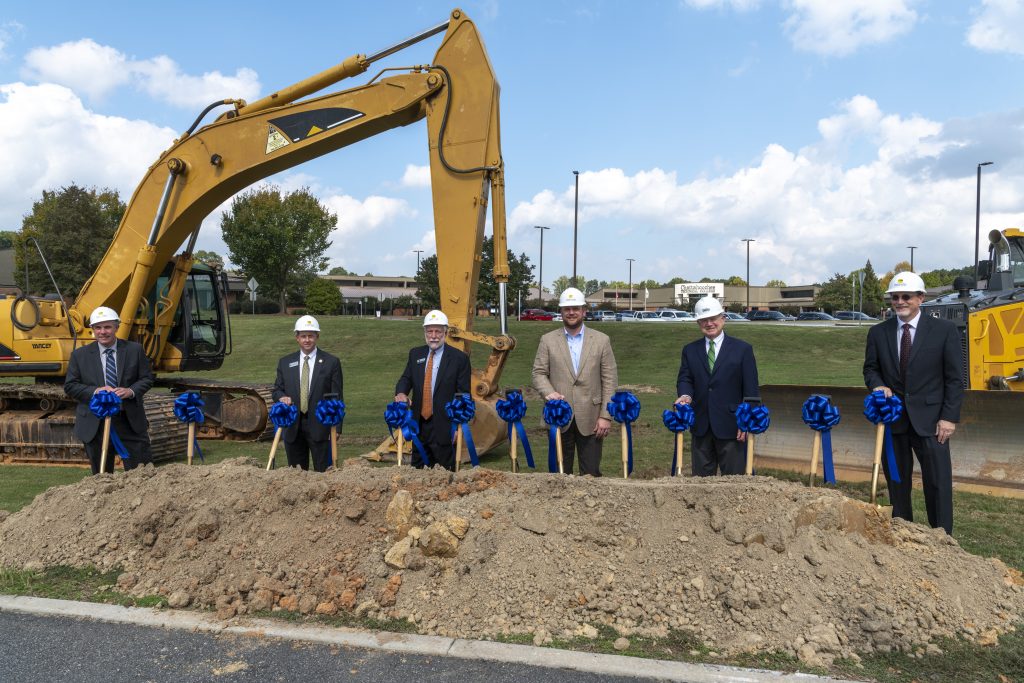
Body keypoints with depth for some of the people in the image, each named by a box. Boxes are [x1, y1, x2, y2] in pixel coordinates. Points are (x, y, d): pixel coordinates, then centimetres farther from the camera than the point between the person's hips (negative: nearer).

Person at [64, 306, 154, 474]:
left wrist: (131, 391, -16)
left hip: (131, 422, 0)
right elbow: (70, 386, 2)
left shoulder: (134, 350, 3)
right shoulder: (80, 355, 3)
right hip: (95, 425, 1)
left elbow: (147, 378, 4)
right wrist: (95, 391, -16)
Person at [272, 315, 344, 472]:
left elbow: (337, 397, -1)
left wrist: (336, 427, -7)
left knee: (323, 471, -2)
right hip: (293, 427, 3)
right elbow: (277, 389, 14)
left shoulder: (331, 362, 1)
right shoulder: (285, 363, 10)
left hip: (319, 425, -3)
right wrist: (281, 397, -11)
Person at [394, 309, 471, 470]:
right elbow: (406, 378, 12)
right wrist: (401, 393, -13)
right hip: (419, 424, 5)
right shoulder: (415, 353, 9)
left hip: (444, 426, -5)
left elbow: (464, 392, -5)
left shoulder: (459, 358, -5)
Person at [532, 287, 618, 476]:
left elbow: (610, 380, 1)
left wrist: (606, 416, -5)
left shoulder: (601, 340, 3)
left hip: (590, 420, 0)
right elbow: (539, 373, 4)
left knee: (591, 474, 4)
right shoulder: (548, 340, 5)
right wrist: (549, 392, -17)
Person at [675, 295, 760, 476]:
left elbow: (751, 390, -1)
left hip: (731, 426, -3)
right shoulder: (690, 350, 10)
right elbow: (684, 379, 7)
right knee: (701, 477, 10)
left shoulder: (742, 349, 1)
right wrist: (686, 395, -17)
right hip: (700, 426, 3)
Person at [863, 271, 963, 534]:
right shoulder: (878, 333, 5)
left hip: (929, 419, -3)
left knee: (938, 482, 0)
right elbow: (870, 368, 13)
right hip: (892, 418, 3)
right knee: (896, 481, 11)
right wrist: (878, 385, -10)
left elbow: (954, 379, -3)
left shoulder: (945, 330, -3)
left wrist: (949, 417, -9)